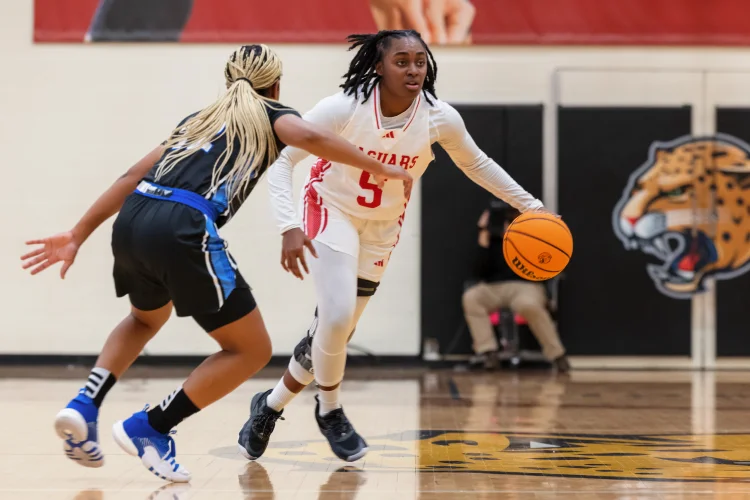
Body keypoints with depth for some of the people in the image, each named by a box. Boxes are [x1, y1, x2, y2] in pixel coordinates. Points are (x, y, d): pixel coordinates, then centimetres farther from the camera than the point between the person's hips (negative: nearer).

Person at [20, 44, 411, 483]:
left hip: (132, 221, 7)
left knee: (146, 319, 37)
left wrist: (78, 235, 29)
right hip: (183, 230, -7)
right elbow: (309, 137, -7)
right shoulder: (270, 115, 17)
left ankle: (84, 405, 16)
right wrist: (381, 169, 1)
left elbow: (133, 176, 27)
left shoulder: (201, 118, 32)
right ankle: (149, 428, 4)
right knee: (252, 350, 9)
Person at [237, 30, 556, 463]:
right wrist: (290, 227, -33)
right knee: (336, 317, -23)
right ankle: (330, 412, 4)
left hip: (382, 228, 4)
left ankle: (270, 406, 29)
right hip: (332, 212, -4)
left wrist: (528, 204, 1)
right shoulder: (343, 108, -27)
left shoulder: (440, 118, -18)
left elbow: (476, 164, 3)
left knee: (336, 332, 6)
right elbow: (281, 161, -21)